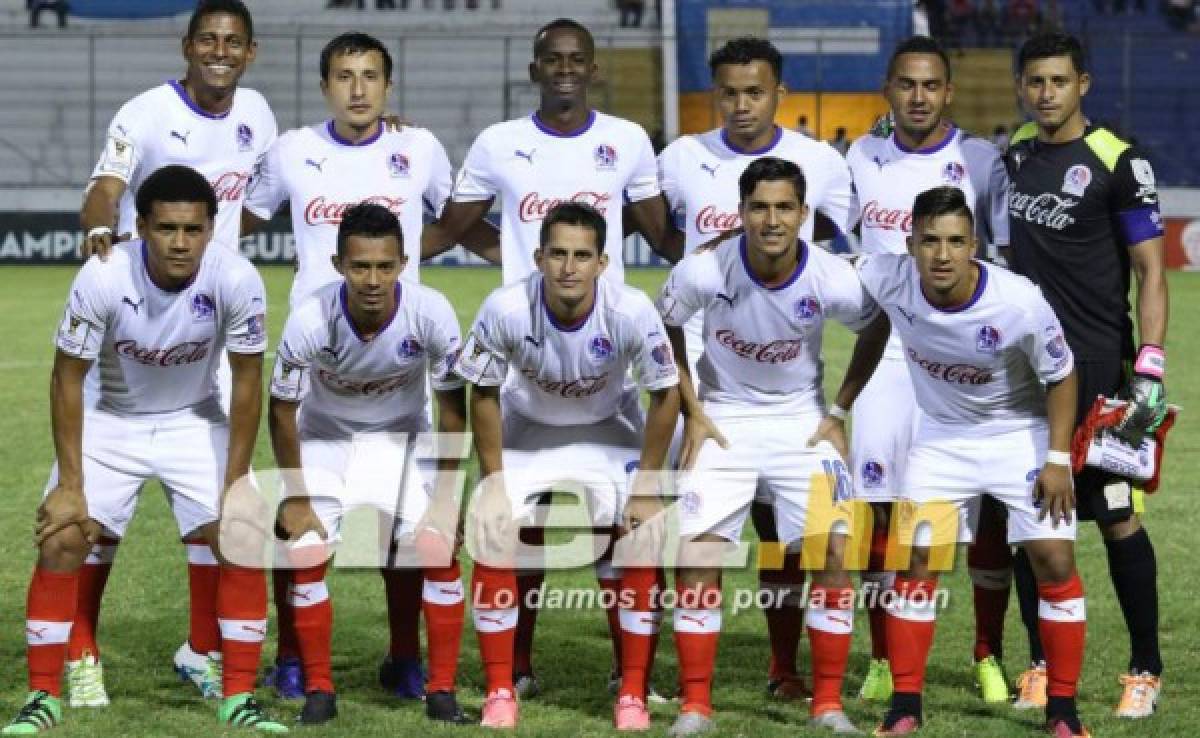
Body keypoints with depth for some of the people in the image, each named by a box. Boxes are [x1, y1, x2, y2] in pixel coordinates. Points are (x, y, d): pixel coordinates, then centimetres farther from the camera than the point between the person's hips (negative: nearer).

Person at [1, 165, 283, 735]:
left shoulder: (236, 282, -26)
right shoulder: (102, 278, -29)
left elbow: (247, 381, -14)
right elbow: (68, 377, -17)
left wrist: (235, 486, -14)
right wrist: (70, 485, -17)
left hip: (195, 422, 1)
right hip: (111, 419, -1)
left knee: (242, 541, -12)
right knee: (62, 538, -13)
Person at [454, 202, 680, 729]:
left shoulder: (631, 311, -30)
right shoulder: (506, 310, -29)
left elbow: (665, 393, -16)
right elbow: (484, 394, -13)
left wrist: (646, 488, -14)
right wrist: (494, 483, -13)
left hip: (609, 433, 0)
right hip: (527, 431, 0)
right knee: (491, 540, -13)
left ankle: (632, 695, 0)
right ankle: (500, 693, 0)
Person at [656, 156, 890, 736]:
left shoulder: (835, 282, -20)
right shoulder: (702, 273, -21)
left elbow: (876, 329, 3)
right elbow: (665, 331, 0)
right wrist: (691, 413, -1)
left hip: (802, 420, 0)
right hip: (724, 420, 0)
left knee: (832, 551, -9)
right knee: (697, 552, -10)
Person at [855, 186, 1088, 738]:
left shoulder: (1020, 303, -30)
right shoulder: (889, 281, -24)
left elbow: (1061, 377, -14)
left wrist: (1058, 459, -14)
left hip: (1021, 433, -2)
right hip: (943, 436, 2)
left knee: (1054, 560, -9)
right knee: (915, 561, -3)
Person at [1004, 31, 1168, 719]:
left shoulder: (1118, 163, -7)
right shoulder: (1016, 152, 9)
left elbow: (1150, 270, -8)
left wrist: (1151, 367, -15)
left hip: (1097, 367, -5)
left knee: (1117, 518, -3)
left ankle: (1147, 669, 7)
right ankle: (1044, 665, 14)